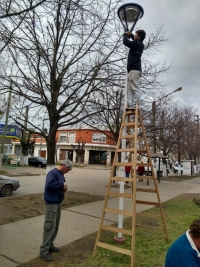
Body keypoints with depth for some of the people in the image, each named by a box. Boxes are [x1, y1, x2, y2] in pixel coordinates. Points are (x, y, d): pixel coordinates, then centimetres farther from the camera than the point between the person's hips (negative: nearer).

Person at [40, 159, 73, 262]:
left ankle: (50, 245, 31)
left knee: (56, 226, 17)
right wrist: (61, 184, -23)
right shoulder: (52, 173, -19)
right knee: (49, 226, -4)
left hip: (58, 203, 10)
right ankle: (44, 251, 7)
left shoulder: (61, 174, 11)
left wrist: (64, 187, -4)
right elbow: (49, 185, -33)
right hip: (51, 203, -9)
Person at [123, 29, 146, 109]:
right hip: (133, 70, 10)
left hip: (134, 69, -10)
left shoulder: (136, 44, -6)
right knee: (129, 89, 4)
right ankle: (130, 105, -1)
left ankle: (134, 106, -20)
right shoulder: (140, 44, 23)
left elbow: (125, 42, -9)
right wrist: (130, 35, 32)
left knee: (135, 89, -15)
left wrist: (125, 35, 10)